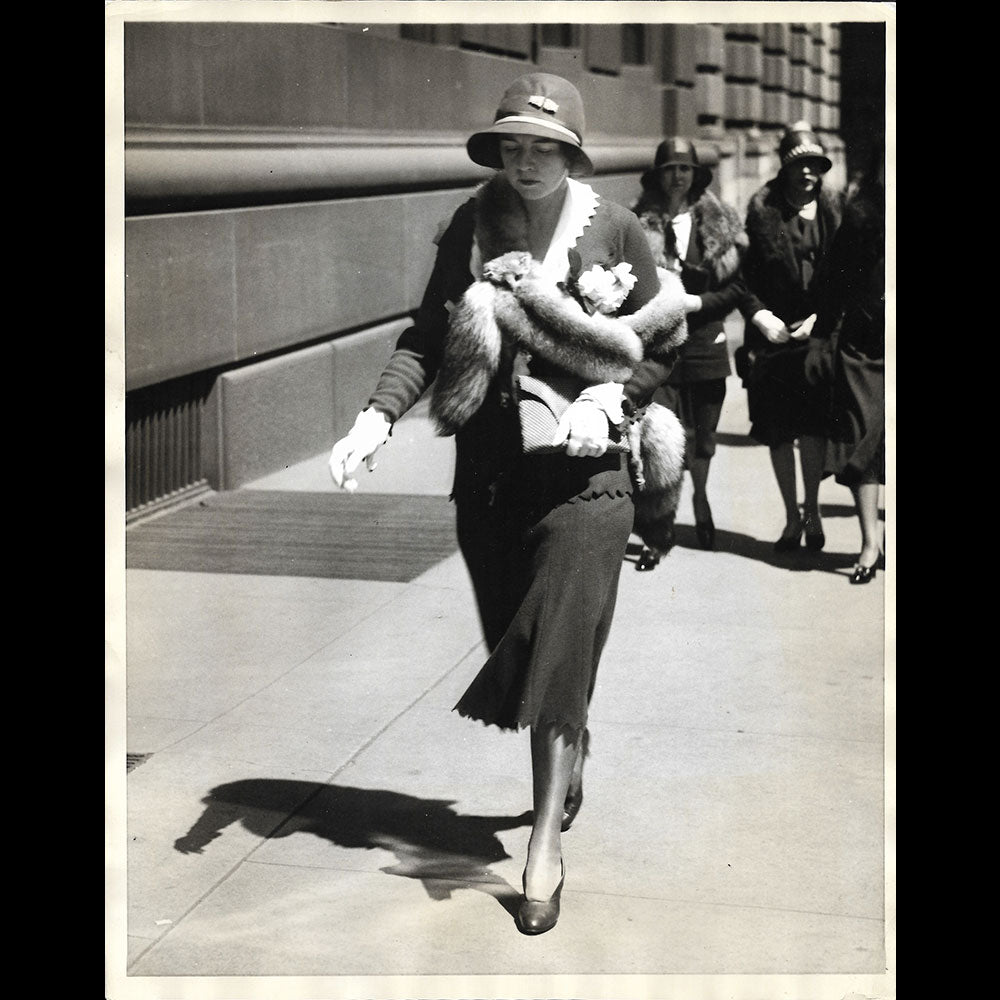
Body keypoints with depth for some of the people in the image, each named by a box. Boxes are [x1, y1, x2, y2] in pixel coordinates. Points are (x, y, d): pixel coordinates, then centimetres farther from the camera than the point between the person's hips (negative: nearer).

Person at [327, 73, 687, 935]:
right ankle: (568, 766, 39)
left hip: (582, 470, -3)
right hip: (487, 470, 4)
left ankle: (545, 852, -1)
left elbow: (661, 345, 2)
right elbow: (428, 336, 1)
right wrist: (378, 415, -14)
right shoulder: (473, 225, 3)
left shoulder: (614, 228, -3)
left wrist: (607, 404, -15)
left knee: (559, 658, -7)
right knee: (517, 649, 13)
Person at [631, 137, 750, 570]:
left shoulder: (719, 222, 5)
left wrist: (696, 301, -9)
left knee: (703, 435, 15)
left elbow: (739, 285, 3)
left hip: (705, 342, 2)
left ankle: (700, 497, 45)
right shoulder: (638, 223, 0)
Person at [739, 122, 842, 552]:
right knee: (779, 431, 5)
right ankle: (792, 516, 18)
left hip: (818, 334, 0)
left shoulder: (833, 210, 3)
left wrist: (820, 318, -7)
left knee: (813, 426, -5)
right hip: (773, 335, 0)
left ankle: (812, 510, 12)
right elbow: (742, 273, -1)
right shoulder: (762, 209, -2)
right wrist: (761, 317, -11)